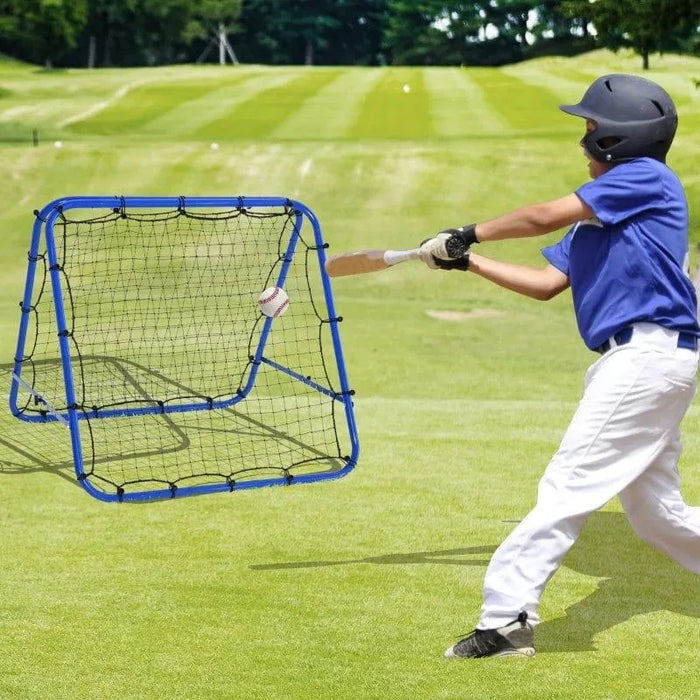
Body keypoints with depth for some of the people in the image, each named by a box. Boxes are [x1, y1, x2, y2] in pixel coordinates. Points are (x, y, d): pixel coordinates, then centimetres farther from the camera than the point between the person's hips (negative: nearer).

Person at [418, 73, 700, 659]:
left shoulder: (646, 177, -7)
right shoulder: (598, 215, 20)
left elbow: (547, 216, -12)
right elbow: (546, 282, 18)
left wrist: (468, 234, -2)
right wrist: (468, 262, 12)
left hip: (648, 354, -10)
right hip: (637, 361, 10)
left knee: (569, 486, -12)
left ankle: (506, 617, -12)